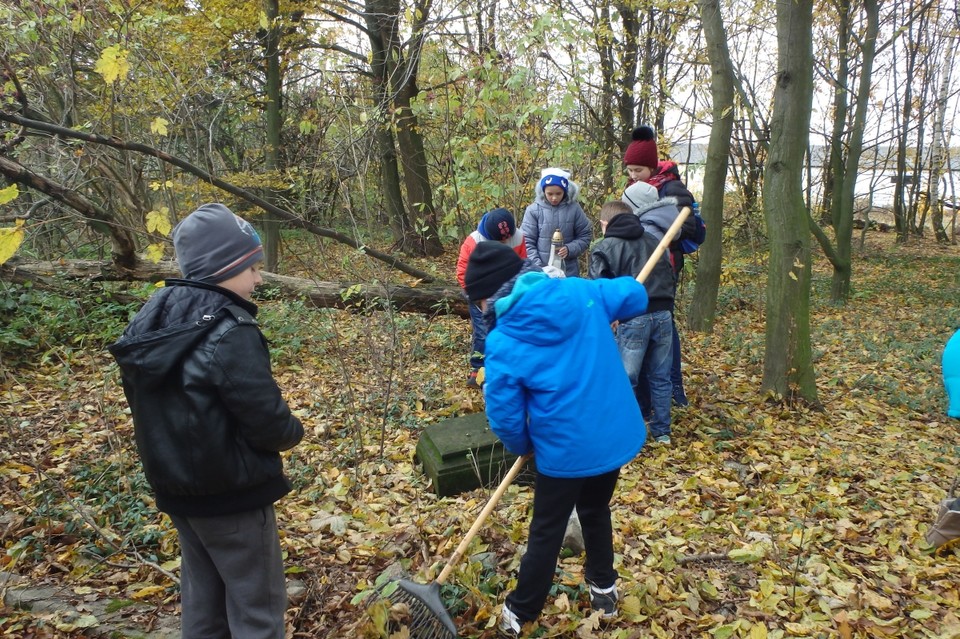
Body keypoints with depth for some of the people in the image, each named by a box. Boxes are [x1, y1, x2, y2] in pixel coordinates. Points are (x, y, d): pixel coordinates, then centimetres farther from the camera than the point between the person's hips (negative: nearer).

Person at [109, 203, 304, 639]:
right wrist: (293, 431, -2)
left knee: (202, 594, 24)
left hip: (175, 483, 8)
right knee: (257, 603, 8)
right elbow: (269, 423, -23)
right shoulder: (230, 334, -26)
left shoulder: (155, 318, 0)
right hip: (231, 492, -8)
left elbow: (152, 405, 10)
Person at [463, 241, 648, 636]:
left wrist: (524, 448, 10)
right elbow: (636, 295, 8)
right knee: (596, 512, 28)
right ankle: (604, 588, 46)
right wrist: (604, 317, 26)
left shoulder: (502, 343, -17)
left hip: (565, 450, -5)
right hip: (616, 434, 5)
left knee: (547, 531, 15)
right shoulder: (579, 292, -7)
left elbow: (505, 418, -11)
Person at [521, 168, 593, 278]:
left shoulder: (574, 208, -2)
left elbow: (585, 236, 5)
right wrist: (538, 268, -14)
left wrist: (569, 249, -14)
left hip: (569, 272, 1)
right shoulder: (533, 210, -6)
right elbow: (527, 242, -4)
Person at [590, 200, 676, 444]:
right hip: (663, 314, 5)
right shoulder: (653, 240, 20)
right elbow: (669, 276, 23)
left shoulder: (604, 248, 2)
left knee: (626, 379, 5)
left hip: (633, 318, -5)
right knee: (660, 376, 15)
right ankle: (661, 430, 25)